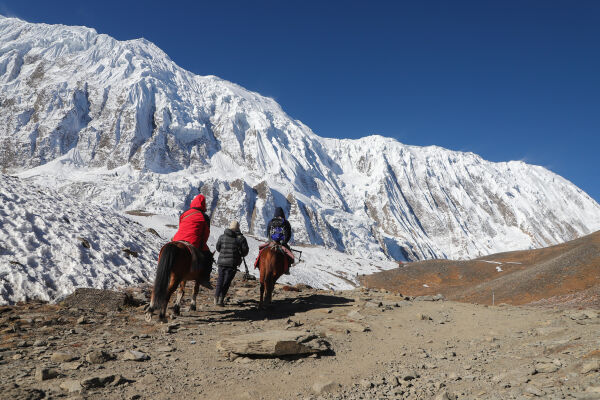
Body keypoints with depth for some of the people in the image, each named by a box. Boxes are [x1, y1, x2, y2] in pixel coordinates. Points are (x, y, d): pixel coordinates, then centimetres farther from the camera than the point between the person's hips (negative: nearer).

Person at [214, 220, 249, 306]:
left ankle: (216, 297, 18)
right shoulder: (241, 238, -7)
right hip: (232, 263, -3)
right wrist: (239, 254, 14)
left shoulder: (222, 237, 3)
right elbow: (245, 252, -6)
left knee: (220, 280, 16)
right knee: (227, 281, 3)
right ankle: (221, 299, -2)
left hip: (221, 261, 3)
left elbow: (218, 248, 12)